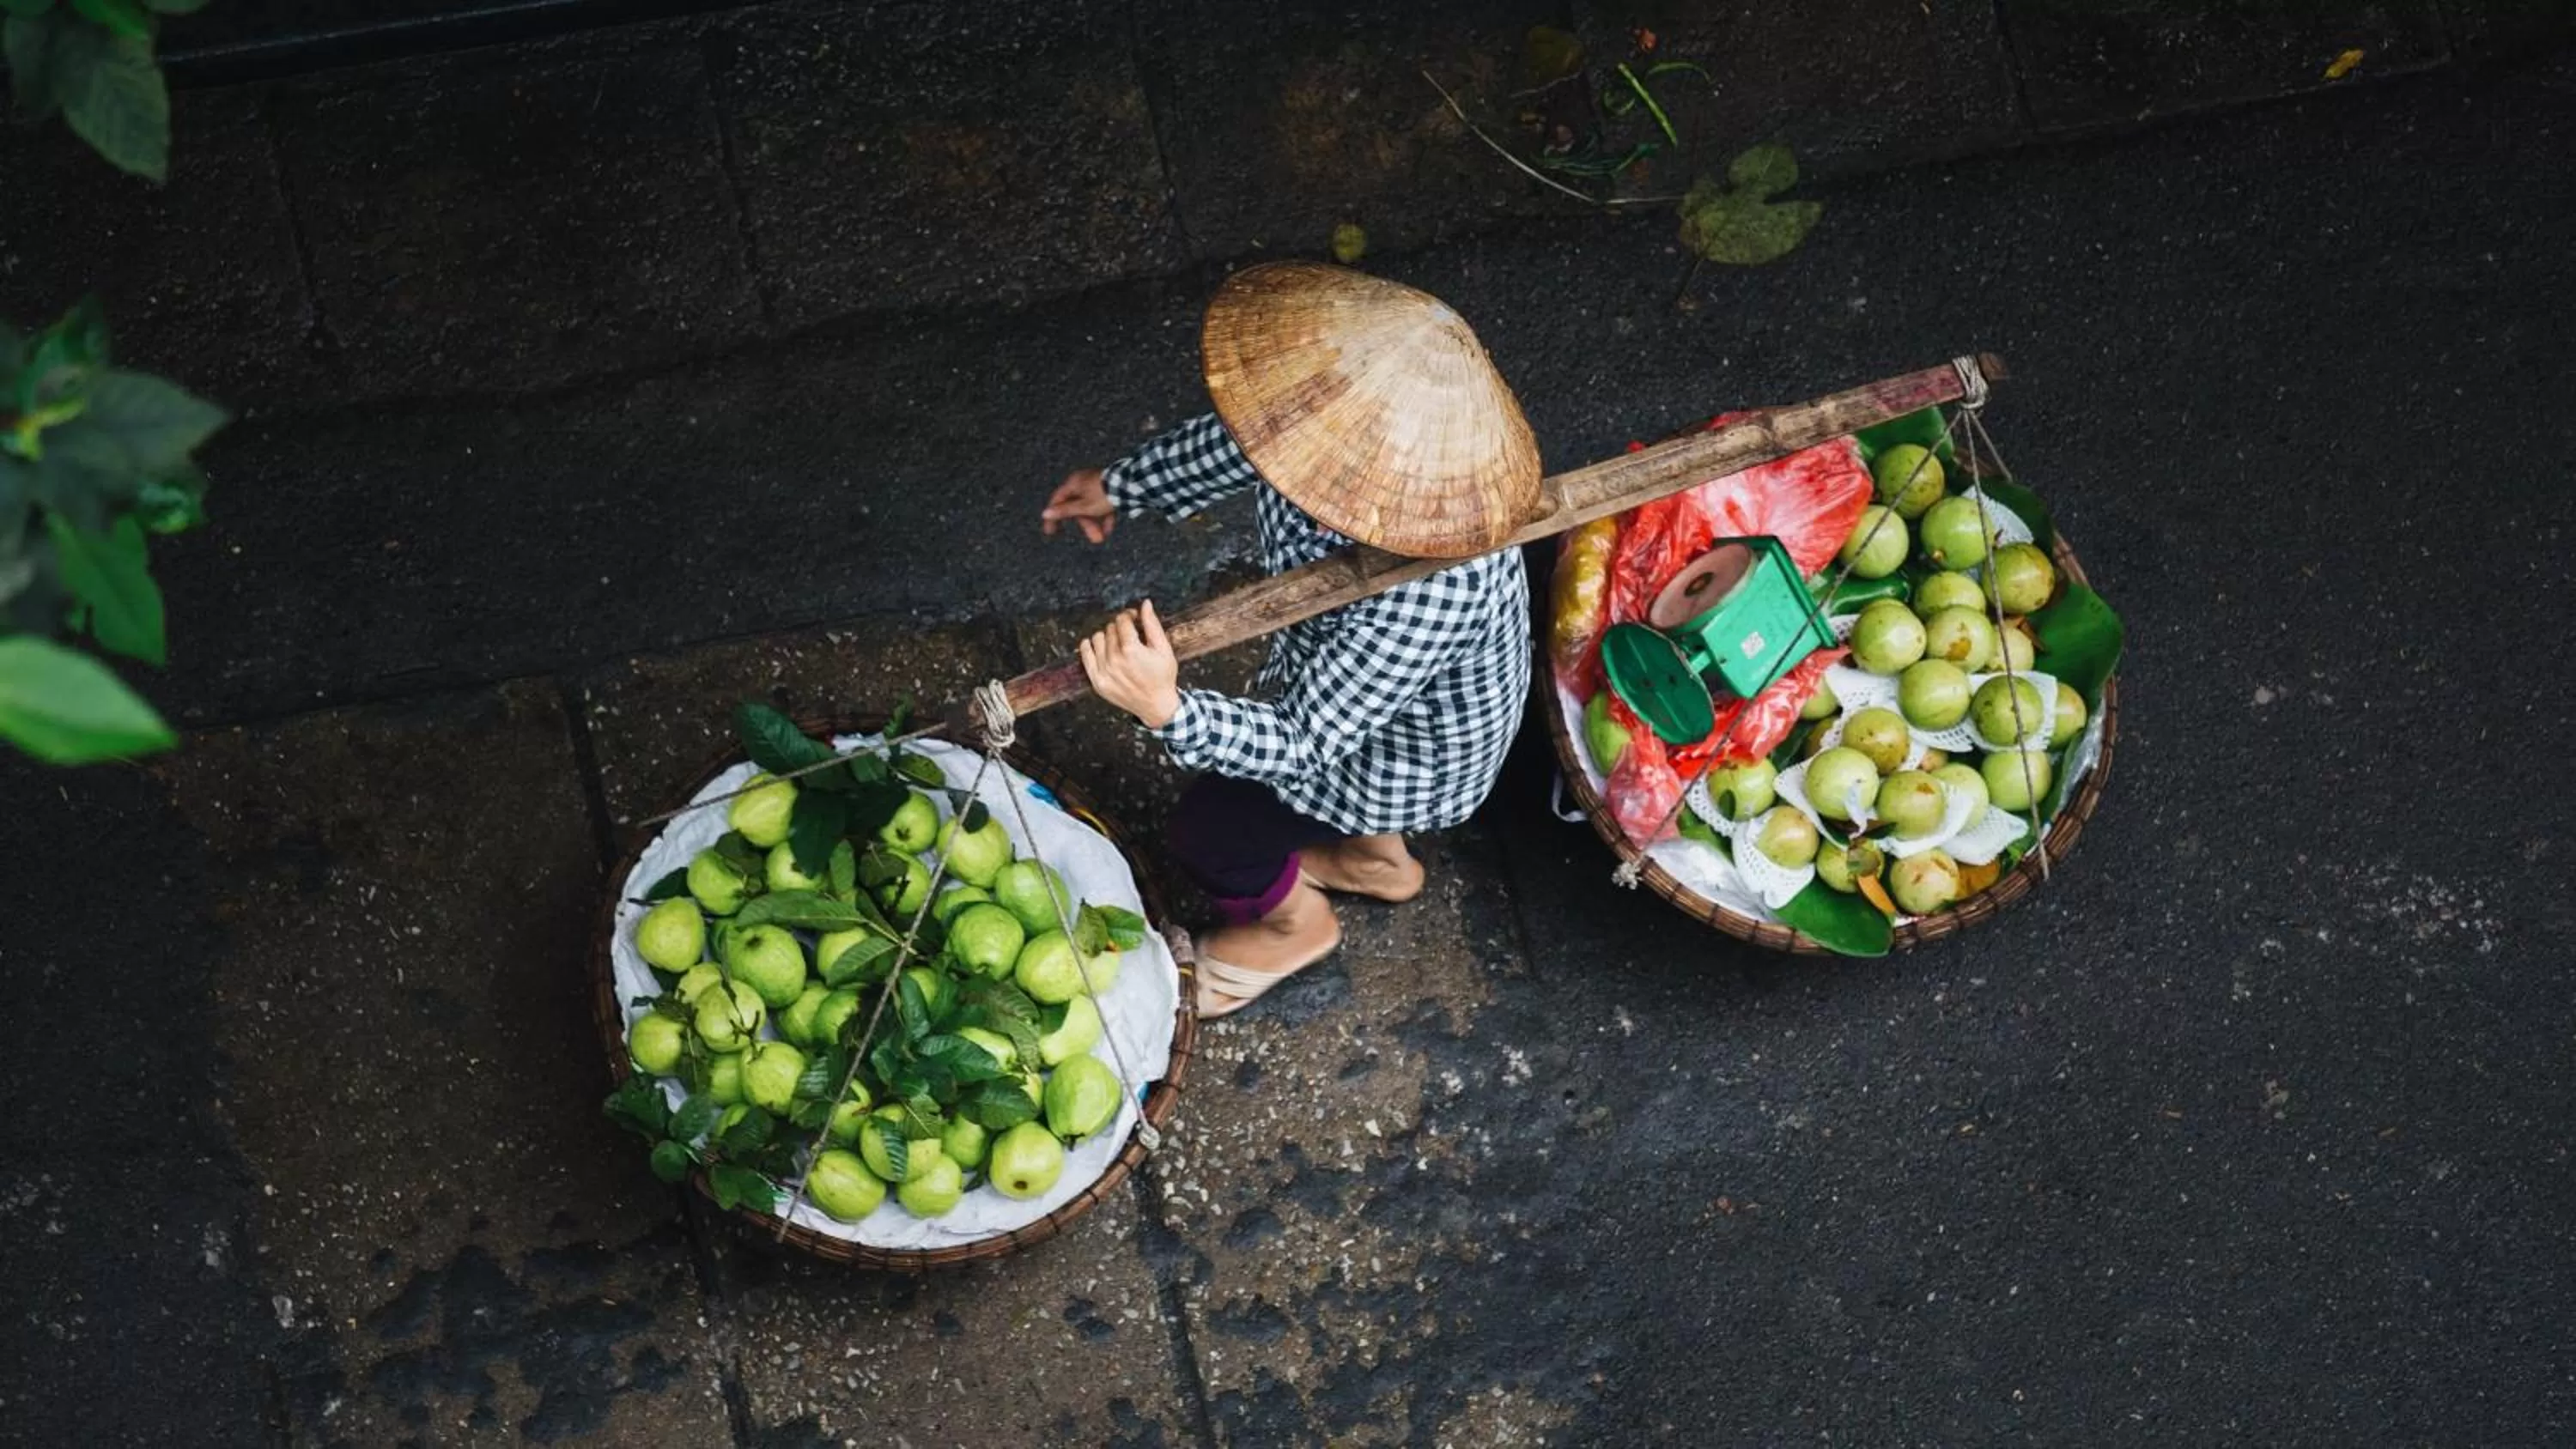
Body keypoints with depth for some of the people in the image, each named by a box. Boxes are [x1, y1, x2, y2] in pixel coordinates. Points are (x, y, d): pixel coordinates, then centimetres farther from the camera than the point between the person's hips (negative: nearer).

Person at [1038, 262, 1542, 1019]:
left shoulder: (1427, 594, -50)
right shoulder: (1352, 419, -30)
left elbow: (1303, 745, -37)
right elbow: (1235, 442, -5)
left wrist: (1169, 711, -52)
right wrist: (1120, 486, 7)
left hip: (1409, 755, -6)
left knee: (1208, 829, 12)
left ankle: (1292, 922, 47)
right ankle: (1372, 855, 60)